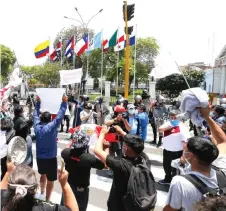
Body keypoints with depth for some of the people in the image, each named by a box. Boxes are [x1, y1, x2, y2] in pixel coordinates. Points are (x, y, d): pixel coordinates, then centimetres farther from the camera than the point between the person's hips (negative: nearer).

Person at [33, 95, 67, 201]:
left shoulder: (37, 126, -5)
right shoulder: (51, 127, -20)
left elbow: (35, 114, 9)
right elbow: (60, 116, -24)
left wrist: (38, 102, 15)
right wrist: (64, 102, -21)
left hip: (39, 157, 6)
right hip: (50, 158, -6)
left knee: (43, 175, 29)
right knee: (50, 180, 9)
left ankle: (42, 194, 40)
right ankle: (47, 200, 18)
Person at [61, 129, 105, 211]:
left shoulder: (66, 153, -20)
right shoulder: (89, 158, -32)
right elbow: (104, 165, -19)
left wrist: (71, 143, 15)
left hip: (67, 185, 4)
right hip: (81, 189, -4)